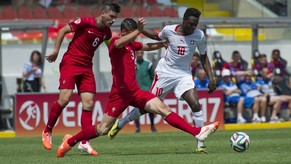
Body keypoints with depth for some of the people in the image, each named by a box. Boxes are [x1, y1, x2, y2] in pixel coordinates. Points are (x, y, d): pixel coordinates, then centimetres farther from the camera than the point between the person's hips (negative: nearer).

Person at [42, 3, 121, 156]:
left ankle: (84, 143, -2)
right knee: (64, 98, -17)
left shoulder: (106, 33, 6)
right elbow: (63, 30, -6)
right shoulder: (86, 22, -12)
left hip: (86, 67, 6)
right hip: (70, 62, -6)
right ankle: (47, 131, 3)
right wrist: (56, 50, -10)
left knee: (88, 104, -4)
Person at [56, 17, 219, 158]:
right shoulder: (115, 42, -8)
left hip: (135, 91, 7)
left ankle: (197, 132, -17)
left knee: (163, 109, -9)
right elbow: (118, 43, -34)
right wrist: (138, 31, -42)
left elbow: (149, 46, 36)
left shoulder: (132, 45, 16)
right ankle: (70, 141, 16)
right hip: (120, 93, -7)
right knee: (103, 129, -3)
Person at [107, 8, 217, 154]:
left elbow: (203, 57, 5)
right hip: (165, 72, -1)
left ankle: (200, 144, -16)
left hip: (184, 75, 1)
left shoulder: (199, 36, -9)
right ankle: (120, 124, 29)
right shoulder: (169, 30, -11)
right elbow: (157, 37, 14)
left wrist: (211, 78, 0)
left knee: (195, 105, -19)